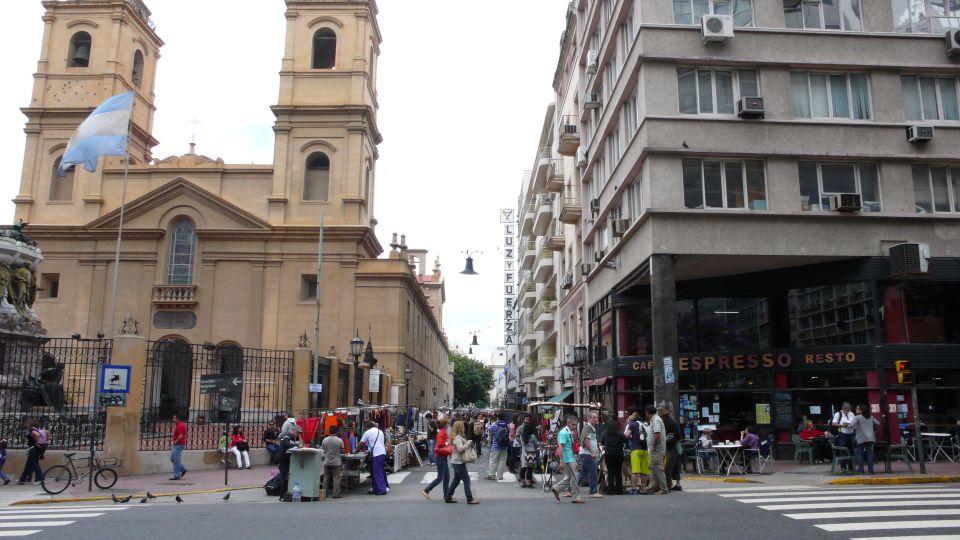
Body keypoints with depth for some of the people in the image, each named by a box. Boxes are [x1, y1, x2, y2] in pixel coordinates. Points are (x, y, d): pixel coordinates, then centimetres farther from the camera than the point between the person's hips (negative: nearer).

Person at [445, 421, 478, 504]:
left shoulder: (460, 437, 14)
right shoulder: (457, 438, -18)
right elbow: (460, 448, -28)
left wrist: (469, 444, 2)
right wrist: (469, 443, -19)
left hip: (458, 462, 10)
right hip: (458, 462, -10)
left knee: (456, 480, 16)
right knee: (466, 480, -5)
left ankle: (448, 497, 22)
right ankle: (469, 499, -1)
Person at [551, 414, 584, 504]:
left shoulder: (570, 433, 14)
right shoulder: (564, 433, -15)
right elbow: (561, 447, -20)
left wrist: (575, 460, 22)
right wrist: (561, 461, -23)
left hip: (571, 459, 9)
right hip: (568, 459, -9)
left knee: (568, 478, 13)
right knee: (574, 478, -3)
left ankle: (556, 489, 19)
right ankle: (576, 498, 5)